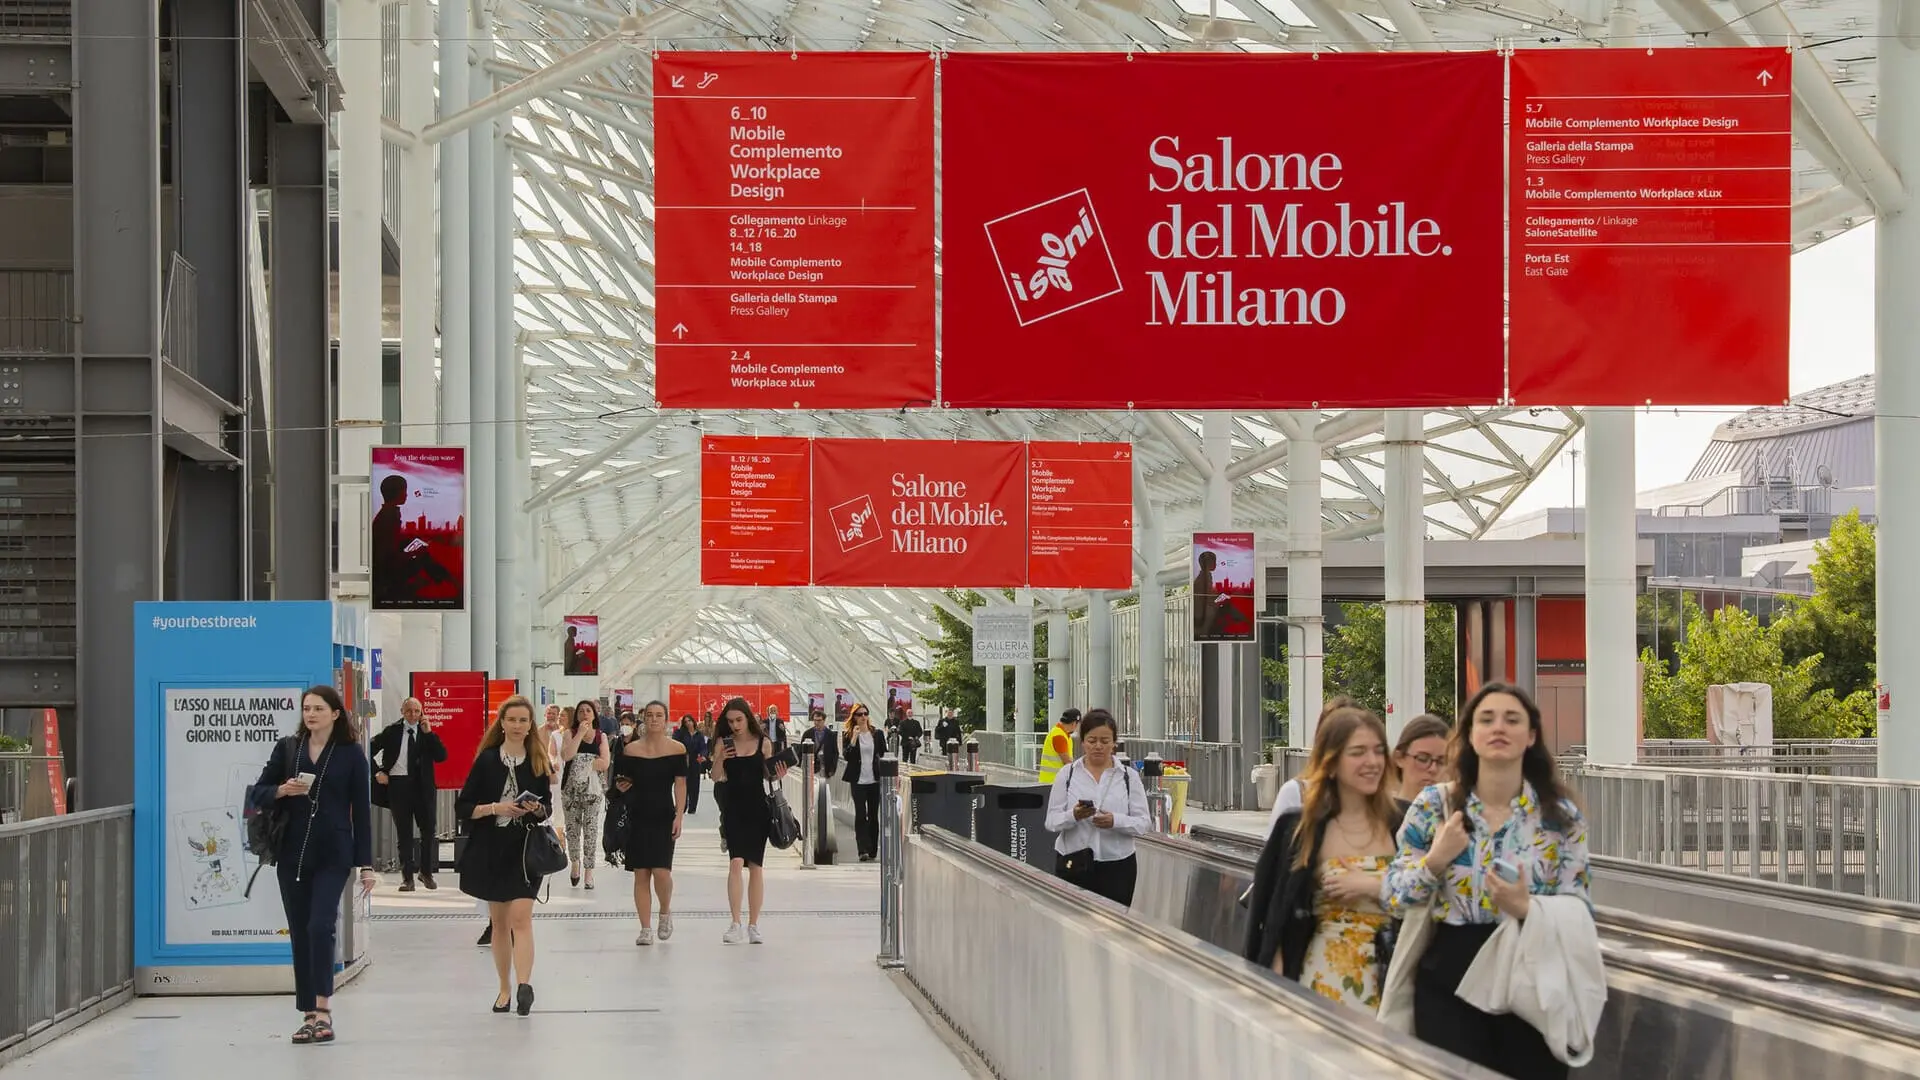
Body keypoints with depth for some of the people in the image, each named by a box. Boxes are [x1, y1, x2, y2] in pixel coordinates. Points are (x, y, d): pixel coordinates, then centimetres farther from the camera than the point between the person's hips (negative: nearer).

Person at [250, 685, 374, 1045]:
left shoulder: (350, 754, 1)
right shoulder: (287, 748, 7)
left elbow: (361, 810, 2)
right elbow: (258, 793, 9)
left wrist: (366, 865, -1)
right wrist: (282, 790, -15)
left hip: (333, 855, -3)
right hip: (292, 854, 3)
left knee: (320, 926, -18)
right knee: (299, 933, 5)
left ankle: (323, 1009, -14)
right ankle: (309, 1015, 12)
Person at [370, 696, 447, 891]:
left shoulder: (427, 733, 5)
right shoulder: (391, 732, 4)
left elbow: (441, 756, -6)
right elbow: (369, 751, 10)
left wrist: (428, 733, -10)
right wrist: (377, 772, 0)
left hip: (423, 787, 1)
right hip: (398, 785, -1)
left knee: (428, 831, 5)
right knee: (404, 833, 3)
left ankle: (426, 872, 21)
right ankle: (407, 878, 6)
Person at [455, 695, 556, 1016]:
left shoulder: (538, 762, 3)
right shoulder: (487, 760, -1)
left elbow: (548, 807, 12)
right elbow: (463, 806, -2)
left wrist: (537, 809, -10)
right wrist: (495, 808, -16)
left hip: (526, 850, -1)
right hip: (490, 850, 1)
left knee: (520, 917, -15)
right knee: (499, 921, 9)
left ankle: (524, 984, -26)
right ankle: (505, 989, 20)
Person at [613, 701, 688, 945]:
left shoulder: (677, 748, 0)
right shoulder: (631, 749, 4)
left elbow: (680, 784, -3)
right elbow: (620, 782, 13)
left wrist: (679, 815, -11)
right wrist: (620, 787, -10)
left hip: (663, 816, -2)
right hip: (637, 817, 2)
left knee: (661, 870, -12)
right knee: (641, 874, 1)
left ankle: (665, 911, 17)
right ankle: (646, 929, 8)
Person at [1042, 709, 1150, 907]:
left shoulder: (1129, 777, 5)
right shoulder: (1067, 774, 5)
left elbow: (1144, 823, 0)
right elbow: (1052, 821, 1)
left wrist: (1116, 821, -19)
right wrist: (1074, 816, -20)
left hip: (1117, 867, 0)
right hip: (1073, 865, 0)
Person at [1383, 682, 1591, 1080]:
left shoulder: (1561, 815, -1)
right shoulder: (1433, 805, 0)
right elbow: (1395, 900, 2)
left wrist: (1526, 909, -23)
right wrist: (1436, 860, -15)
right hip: (1449, 980, 0)